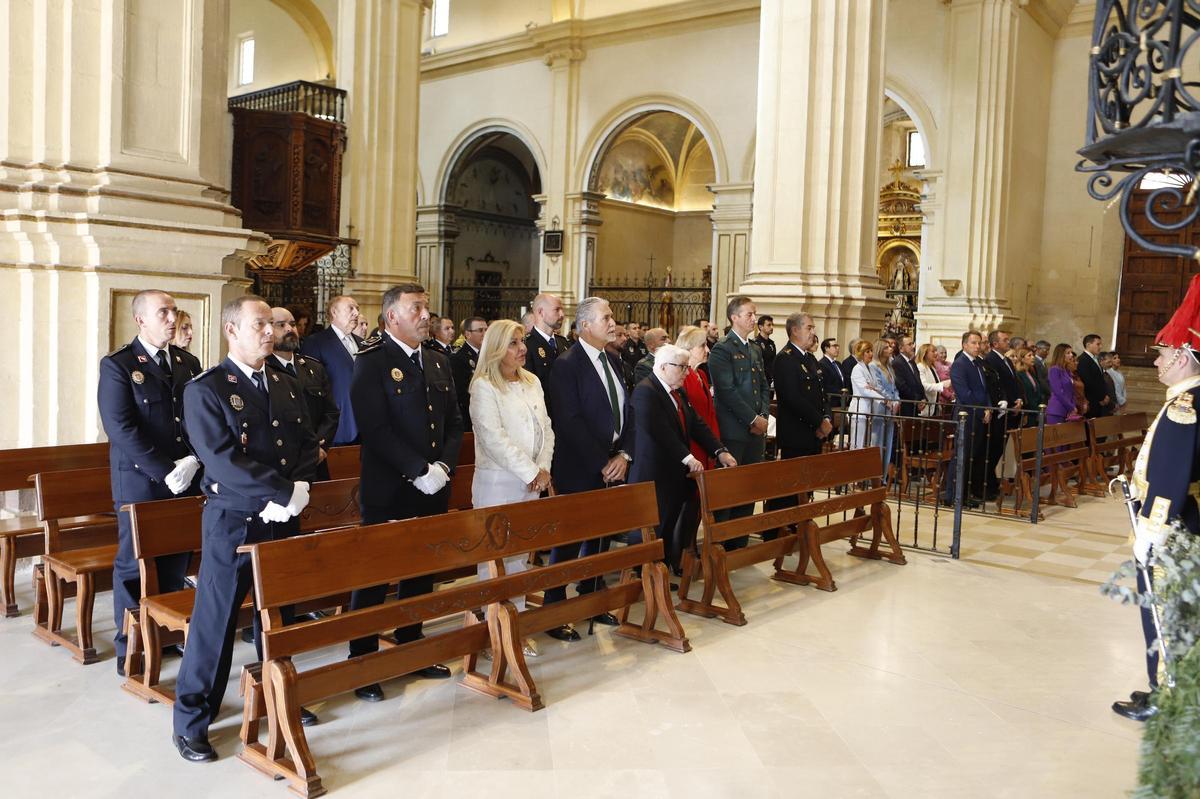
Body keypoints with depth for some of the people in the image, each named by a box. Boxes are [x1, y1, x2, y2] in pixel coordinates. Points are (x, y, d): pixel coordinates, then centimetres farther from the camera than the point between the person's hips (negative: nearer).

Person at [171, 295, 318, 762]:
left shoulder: (286, 386, 11)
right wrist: (285, 493, -22)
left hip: (283, 519, 6)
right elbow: (222, 460, -19)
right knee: (215, 620, 2)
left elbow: (307, 444, 9)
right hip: (233, 521, -5)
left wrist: (298, 490, -11)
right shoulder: (205, 389, -9)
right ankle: (190, 722, 16)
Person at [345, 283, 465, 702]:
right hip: (387, 491, -6)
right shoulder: (371, 362, -10)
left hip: (432, 492, 7)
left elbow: (454, 423, 11)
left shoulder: (438, 363, 11)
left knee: (420, 573, 16)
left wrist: (443, 467, -5)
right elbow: (377, 430, -18)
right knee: (374, 577, 4)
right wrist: (419, 472, -20)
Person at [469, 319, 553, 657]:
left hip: (531, 483, 6)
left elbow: (546, 429, 11)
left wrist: (543, 468, -3)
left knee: (519, 555, 11)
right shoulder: (484, 386, -9)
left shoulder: (532, 382, 12)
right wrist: (531, 472, -15)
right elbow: (494, 439, -16)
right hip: (497, 484, -6)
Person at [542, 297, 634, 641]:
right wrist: (602, 464, -18)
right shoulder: (567, 365, -13)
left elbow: (626, 411, 12)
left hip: (611, 466, 7)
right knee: (569, 539, 2)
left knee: (600, 535, 15)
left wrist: (623, 454, -1)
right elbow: (569, 422, -19)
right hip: (579, 470, -7)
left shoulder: (612, 361, 11)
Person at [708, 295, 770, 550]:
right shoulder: (722, 349, -7)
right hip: (733, 431, -7)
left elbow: (764, 386, 18)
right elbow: (727, 391, -15)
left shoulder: (756, 350, 18)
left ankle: (740, 543, 18)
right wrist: (753, 419, -13)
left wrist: (764, 416, 1)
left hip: (756, 431, 7)